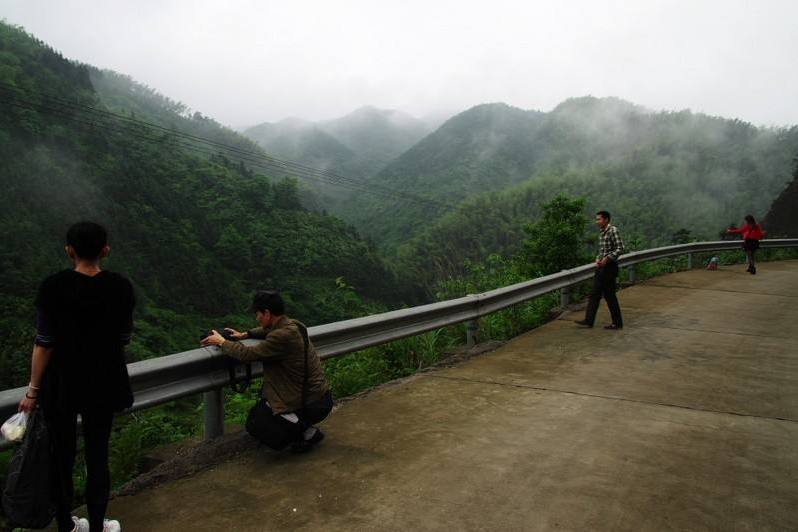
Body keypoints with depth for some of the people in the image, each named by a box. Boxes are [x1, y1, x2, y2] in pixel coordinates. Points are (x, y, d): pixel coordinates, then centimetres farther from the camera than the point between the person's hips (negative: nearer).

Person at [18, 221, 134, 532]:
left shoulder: (53, 287, -14)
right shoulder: (120, 287, -10)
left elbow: (44, 344, -11)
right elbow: (124, 339, -1)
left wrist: (33, 391, -1)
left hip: (61, 384, -1)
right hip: (104, 383, 1)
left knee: (63, 455, 17)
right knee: (97, 455, 15)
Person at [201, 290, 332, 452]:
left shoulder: (282, 336, -25)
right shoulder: (293, 324, 3)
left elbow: (247, 354, -18)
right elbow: (268, 330, 26)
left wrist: (221, 342, -3)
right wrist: (245, 334, 14)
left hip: (313, 406, -9)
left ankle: (308, 433, 3)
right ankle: (303, 427, 18)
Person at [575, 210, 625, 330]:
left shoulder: (613, 230, -12)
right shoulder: (602, 232, 13)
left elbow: (620, 249, -18)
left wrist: (606, 259, -22)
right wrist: (598, 259, 5)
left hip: (609, 267, -9)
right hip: (601, 267, 9)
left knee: (609, 295, -2)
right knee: (595, 294, 6)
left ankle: (617, 323, 9)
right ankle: (589, 320, 9)